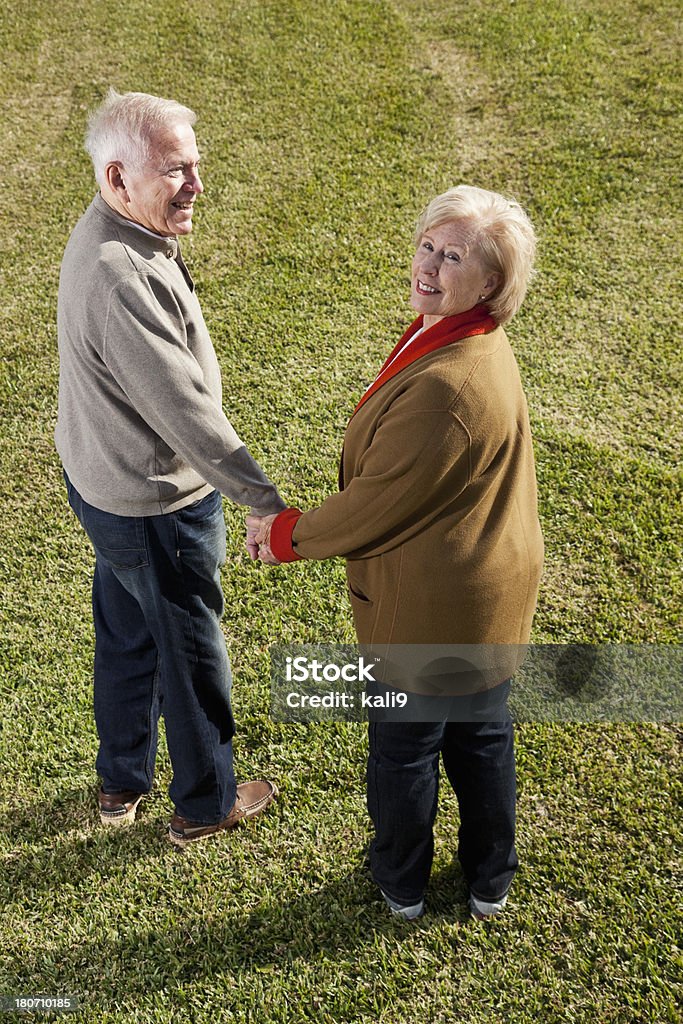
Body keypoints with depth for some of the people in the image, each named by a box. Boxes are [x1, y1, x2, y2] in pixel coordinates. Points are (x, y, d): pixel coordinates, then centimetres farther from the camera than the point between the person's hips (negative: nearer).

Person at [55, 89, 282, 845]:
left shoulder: (109, 234, -1)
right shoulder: (122, 280, -33)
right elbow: (185, 411, -32)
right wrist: (265, 501, -27)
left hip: (104, 480, 10)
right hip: (155, 506, -10)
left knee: (126, 636, 25)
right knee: (191, 653, 11)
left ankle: (121, 784, 46)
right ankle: (205, 804, 35)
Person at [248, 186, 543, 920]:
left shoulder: (443, 388, -34)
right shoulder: (470, 340, -1)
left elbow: (377, 505, -24)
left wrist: (287, 534, -8)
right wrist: (299, 524, 5)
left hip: (428, 607, -9)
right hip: (494, 590, 9)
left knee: (403, 747, 17)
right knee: (483, 736, 24)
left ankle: (401, 884, 42)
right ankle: (490, 881, 47)